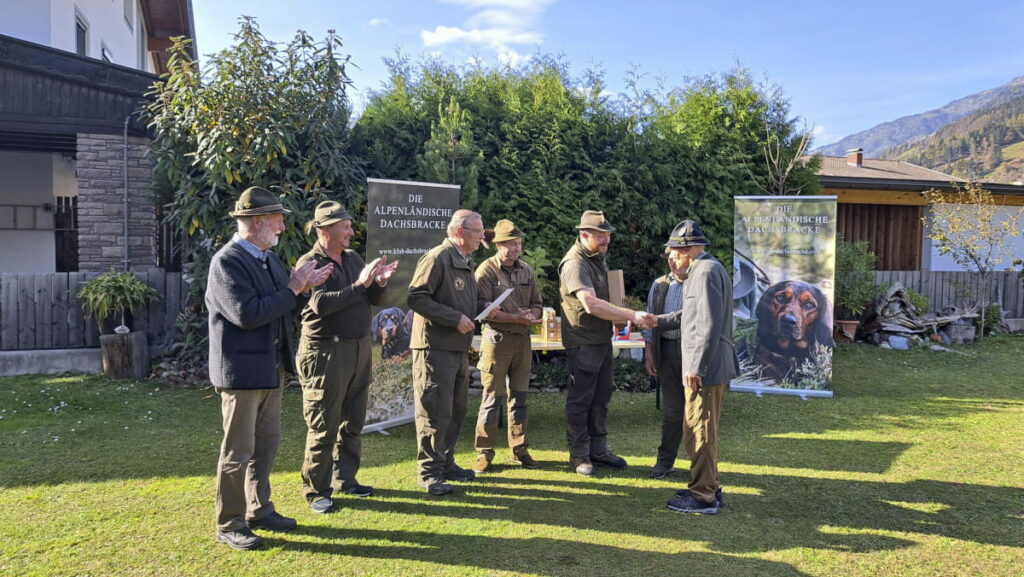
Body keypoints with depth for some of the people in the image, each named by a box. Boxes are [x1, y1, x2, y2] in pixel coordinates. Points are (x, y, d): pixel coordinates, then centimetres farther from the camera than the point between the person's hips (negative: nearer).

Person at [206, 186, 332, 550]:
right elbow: (247, 314, -26)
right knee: (238, 452, 2)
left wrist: (304, 287, -2)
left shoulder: (269, 258, 11)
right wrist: (292, 289, -19)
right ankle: (229, 525, 16)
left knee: (267, 443, 17)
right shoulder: (227, 262, -16)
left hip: (271, 367, 9)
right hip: (242, 370, -9)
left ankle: (259, 510, 32)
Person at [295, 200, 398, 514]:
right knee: (324, 426, 0)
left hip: (359, 348, 7)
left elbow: (376, 300, 11)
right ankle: (317, 491, 11)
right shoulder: (310, 263, -9)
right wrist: (359, 285, -23)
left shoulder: (353, 258, 10)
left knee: (353, 421, 15)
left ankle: (345, 478, 29)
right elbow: (321, 304, -24)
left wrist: (380, 282, -10)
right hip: (325, 352, -7)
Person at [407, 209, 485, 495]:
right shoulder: (437, 258, -13)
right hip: (435, 347, -9)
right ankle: (429, 472, 6)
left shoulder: (466, 262, 18)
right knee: (435, 410, -4)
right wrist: (455, 318, -20)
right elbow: (417, 298, -20)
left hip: (459, 348, 9)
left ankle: (446, 463, 28)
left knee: (456, 408, 15)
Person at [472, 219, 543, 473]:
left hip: (523, 339, 6)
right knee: (493, 398, -3)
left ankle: (519, 450, 21)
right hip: (496, 338, -6)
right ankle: (484, 453, 7)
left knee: (519, 397, 11)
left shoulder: (526, 270, 12)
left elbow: (537, 304, 15)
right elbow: (484, 309, -14)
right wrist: (516, 317, -19)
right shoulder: (486, 270, -7)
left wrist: (531, 316, -8)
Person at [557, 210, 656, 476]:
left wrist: (622, 317, 7)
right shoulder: (575, 263, -20)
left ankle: (598, 449, 28)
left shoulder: (598, 258, 12)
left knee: (601, 396, 16)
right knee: (580, 399, 1)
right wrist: (631, 315, -31)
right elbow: (591, 304, -31)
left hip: (602, 339, 10)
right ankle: (578, 455, 13)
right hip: (583, 342, -9)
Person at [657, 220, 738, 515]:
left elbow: (710, 324, -23)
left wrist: (696, 366, -22)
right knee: (703, 430, 18)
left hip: (704, 368, -11)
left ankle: (703, 497, 8)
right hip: (710, 367, 11)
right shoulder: (703, 270, 16)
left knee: (700, 431, -2)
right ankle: (708, 487, 29)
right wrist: (658, 321, 22)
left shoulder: (706, 272, -17)